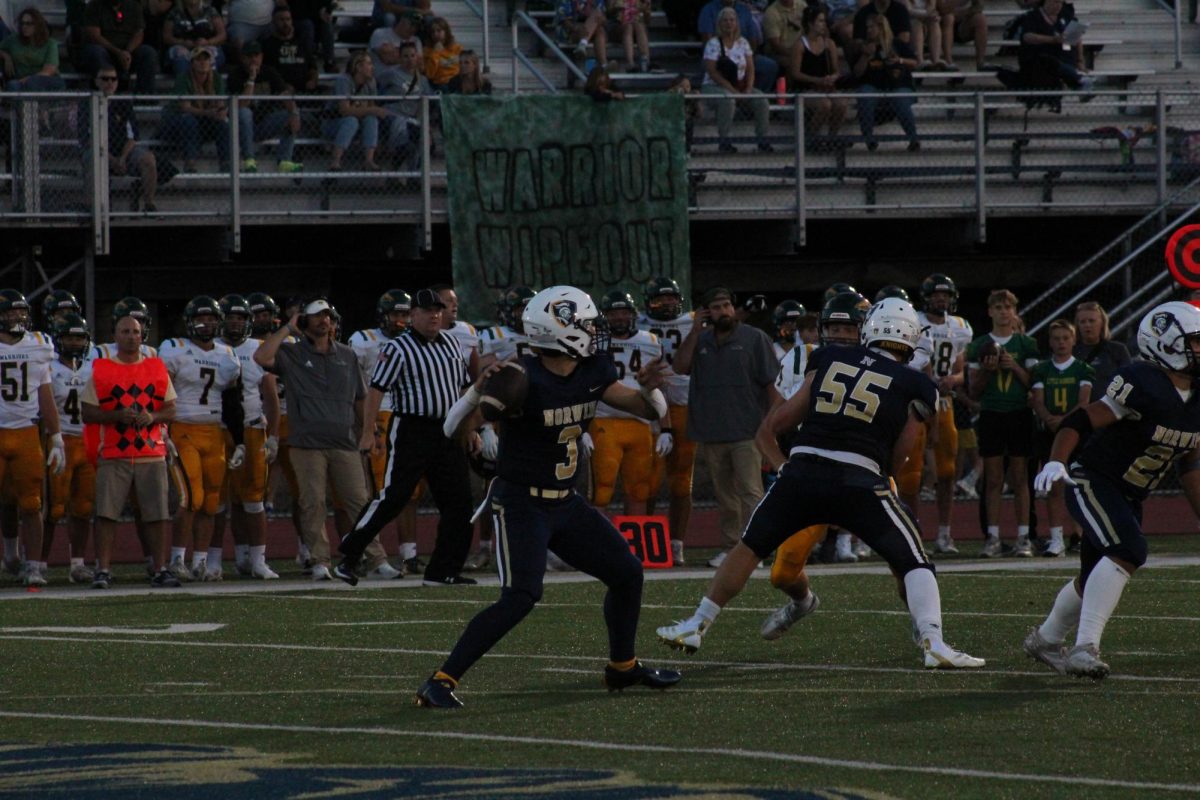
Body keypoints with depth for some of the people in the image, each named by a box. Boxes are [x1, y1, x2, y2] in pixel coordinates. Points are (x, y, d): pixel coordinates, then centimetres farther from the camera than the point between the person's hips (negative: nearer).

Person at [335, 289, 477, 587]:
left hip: (447, 431, 7)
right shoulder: (398, 349, -8)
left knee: (458, 502, 4)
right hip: (411, 430, -7)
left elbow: (463, 388, 21)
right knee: (393, 496, -11)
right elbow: (376, 389, -12)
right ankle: (348, 556, -3)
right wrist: (368, 433, -18)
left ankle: (444, 570, 11)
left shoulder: (451, 344, 13)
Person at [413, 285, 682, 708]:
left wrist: (648, 388, -14)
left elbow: (653, 411, 9)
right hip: (521, 503, -8)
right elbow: (454, 428, -26)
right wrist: (480, 389, -45)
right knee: (520, 598, -22)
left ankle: (623, 667, 34)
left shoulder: (592, 374, 0)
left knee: (627, 574, 12)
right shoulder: (524, 379, -22)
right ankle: (440, 682, -19)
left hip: (565, 503, 8)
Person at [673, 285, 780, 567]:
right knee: (725, 495, 12)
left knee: (750, 492, -11)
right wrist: (695, 331, -7)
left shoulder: (754, 339, -1)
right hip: (711, 433, 5)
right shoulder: (700, 341, 12)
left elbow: (770, 385, -2)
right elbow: (680, 367, -4)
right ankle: (729, 547, 18)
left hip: (746, 432, -5)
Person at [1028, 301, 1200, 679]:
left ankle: (1046, 640, 38)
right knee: (1128, 551, -29)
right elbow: (1080, 422, -23)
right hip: (1092, 481, -9)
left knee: (1095, 580, 15)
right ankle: (1086, 647, -30)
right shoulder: (1143, 385, -23)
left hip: (1129, 498, 9)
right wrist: (1057, 462, -38)